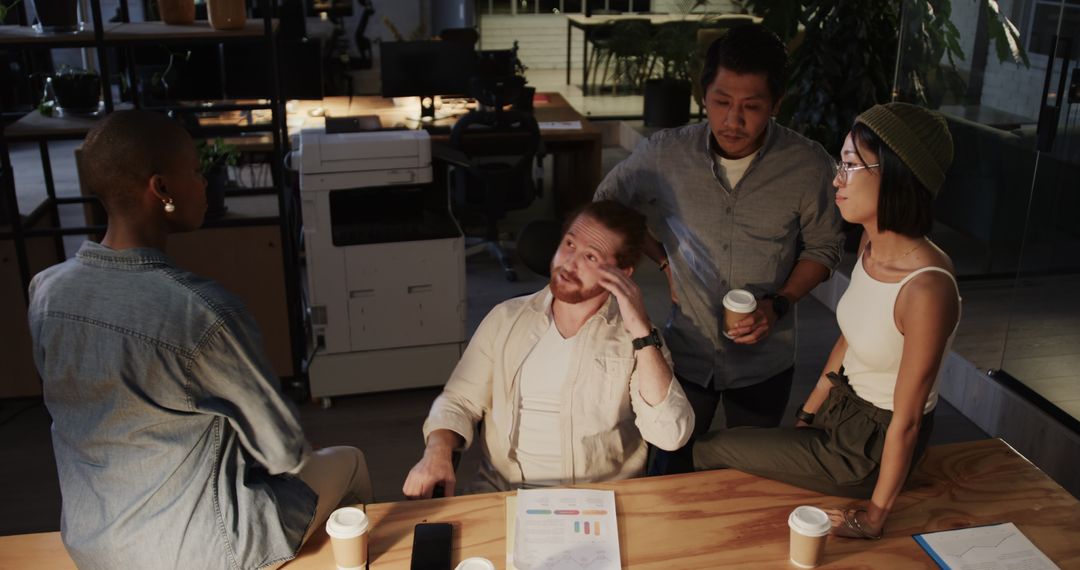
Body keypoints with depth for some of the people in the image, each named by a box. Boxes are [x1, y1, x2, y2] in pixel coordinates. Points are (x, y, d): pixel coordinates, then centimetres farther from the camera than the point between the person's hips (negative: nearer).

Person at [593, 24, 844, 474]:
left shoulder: (808, 165, -16)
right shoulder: (665, 153, -14)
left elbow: (823, 247, -1)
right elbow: (606, 203, 4)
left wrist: (779, 304, -16)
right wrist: (664, 260, -3)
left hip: (765, 363, 0)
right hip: (685, 353, 0)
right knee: (671, 476, 18)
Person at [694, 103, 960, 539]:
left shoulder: (926, 287, -33)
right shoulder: (871, 242, -7)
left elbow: (907, 420, -23)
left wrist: (875, 516, -13)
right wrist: (807, 415, 11)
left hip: (874, 444, -7)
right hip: (842, 404, 7)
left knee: (706, 454, -2)